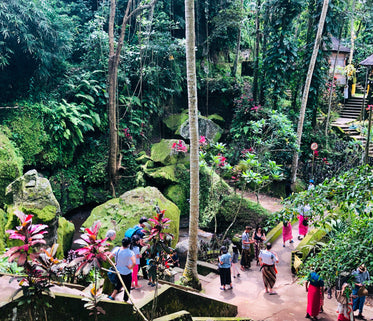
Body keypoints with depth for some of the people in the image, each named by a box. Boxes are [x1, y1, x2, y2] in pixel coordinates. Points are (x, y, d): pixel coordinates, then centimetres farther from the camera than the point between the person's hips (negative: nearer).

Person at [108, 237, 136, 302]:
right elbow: (134, 263, -36)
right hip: (127, 273, -4)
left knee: (119, 283, 31)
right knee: (127, 288, 16)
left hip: (118, 271, 5)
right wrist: (130, 267, -17)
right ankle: (125, 301, 27)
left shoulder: (117, 249, -13)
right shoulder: (130, 252, -24)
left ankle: (113, 295, 26)